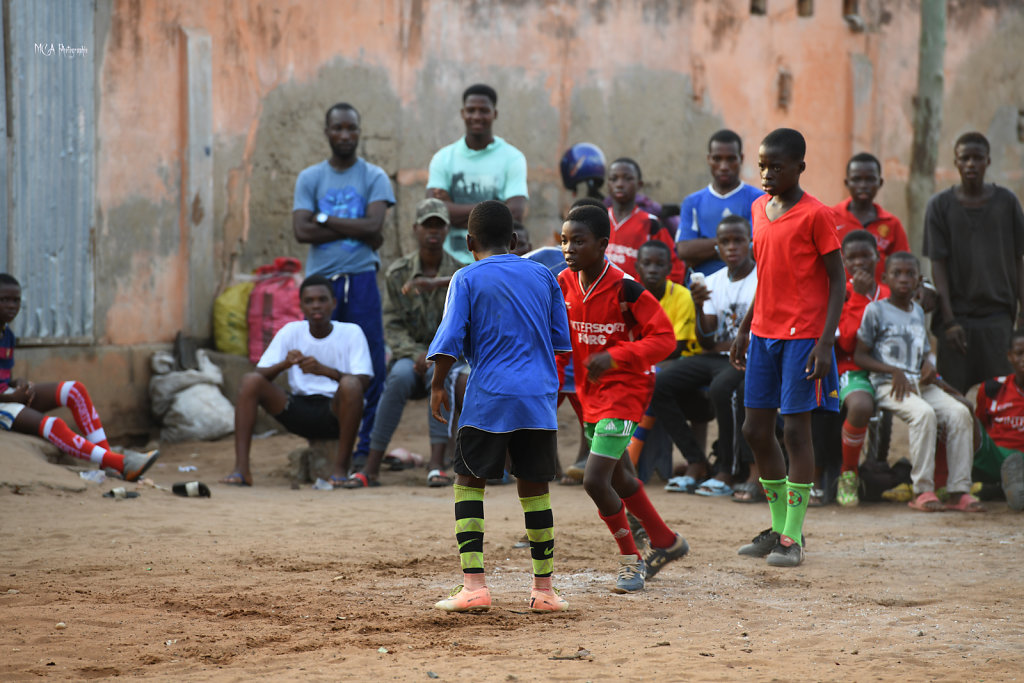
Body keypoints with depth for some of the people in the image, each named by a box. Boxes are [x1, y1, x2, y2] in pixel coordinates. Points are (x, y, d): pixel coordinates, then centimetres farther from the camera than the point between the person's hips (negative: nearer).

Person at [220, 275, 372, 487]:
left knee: (350, 385, -36)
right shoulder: (291, 332, 3)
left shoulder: (351, 333, -4)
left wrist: (325, 370, -31)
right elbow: (261, 373, -3)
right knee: (250, 380, -19)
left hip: (334, 411, -3)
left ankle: (341, 468, -24)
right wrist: (284, 364, -26)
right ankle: (241, 469, -25)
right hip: (298, 410, 3)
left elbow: (363, 382, -15)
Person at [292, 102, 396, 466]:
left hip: (361, 279, -1)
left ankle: (366, 448, 4)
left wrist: (325, 220, -6)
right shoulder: (309, 179, 10)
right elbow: (302, 230, -4)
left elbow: (374, 225, -10)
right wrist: (354, 230, -8)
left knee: (370, 365, -3)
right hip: (320, 279, 1)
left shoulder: (374, 177, 6)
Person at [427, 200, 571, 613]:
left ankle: (473, 584, -7)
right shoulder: (543, 277, 10)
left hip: (488, 397, -3)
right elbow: (560, 340, 14)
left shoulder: (467, 279, -1)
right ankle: (544, 589, 12)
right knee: (535, 487, 11)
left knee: (469, 482, 6)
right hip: (539, 396, 3)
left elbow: (451, 340, -8)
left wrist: (438, 385, 4)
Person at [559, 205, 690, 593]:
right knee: (619, 478, 20)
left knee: (595, 480, -15)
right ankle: (665, 542, 41)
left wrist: (615, 356, -28)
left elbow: (664, 338, -18)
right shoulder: (564, 285, -2)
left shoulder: (625, 289, -20)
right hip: (589, 393, 7)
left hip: (624, 390, -7)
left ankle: (631, 559, 5)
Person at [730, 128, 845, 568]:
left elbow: (837, 280, -10)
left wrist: (825, 341, -17)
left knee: (796, 431, -4)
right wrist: (743, 329, 19)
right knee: (755, 430, 8)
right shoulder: (759, 209, 10)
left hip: (802, 336, -7)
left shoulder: (815, 215, -11)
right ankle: (779, 527, 21)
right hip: (764, 334, 7)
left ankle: (793, 537, 2)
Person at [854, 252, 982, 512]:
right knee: (923, 413, -34)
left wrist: (928, 367, 2)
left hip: (919, 383, 6)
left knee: (960, 412, -19)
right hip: (887, 384, -6)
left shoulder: (918, 312, 20)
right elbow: (860, 356, -2)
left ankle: (959, 490, -21)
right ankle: (922, 491, -30)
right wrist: (894, 372, -14)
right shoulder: (876, 310, 0)